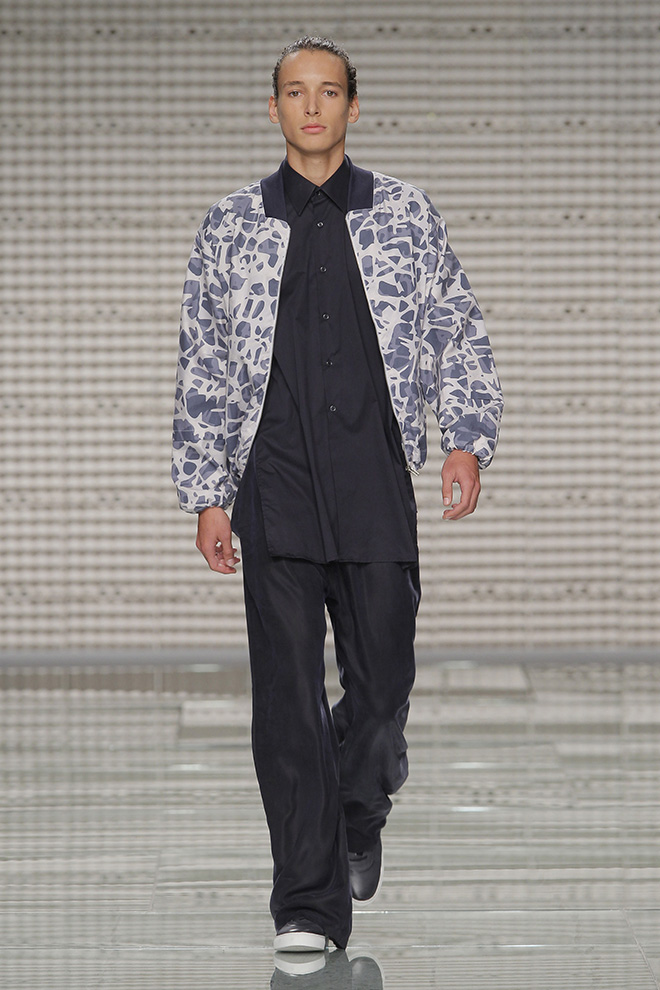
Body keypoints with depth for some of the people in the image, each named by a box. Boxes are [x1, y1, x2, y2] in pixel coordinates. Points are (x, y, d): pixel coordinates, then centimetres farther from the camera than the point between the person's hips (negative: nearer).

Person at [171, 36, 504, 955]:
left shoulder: (405, 213, 8)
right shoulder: (229, 226, 7)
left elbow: (461, 333, 11)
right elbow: (202, 369, 9)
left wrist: (467, 438, -1)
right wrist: (206, 494, 5)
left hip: (377, 487, 1)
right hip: (274, 491, -1)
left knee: (382, 679, 5)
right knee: (288, 696, -4)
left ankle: (359, 818, 37)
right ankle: (308, 905, 0)